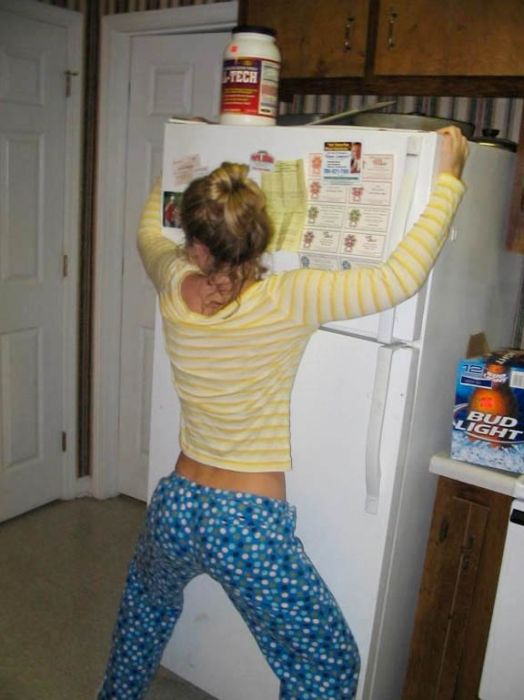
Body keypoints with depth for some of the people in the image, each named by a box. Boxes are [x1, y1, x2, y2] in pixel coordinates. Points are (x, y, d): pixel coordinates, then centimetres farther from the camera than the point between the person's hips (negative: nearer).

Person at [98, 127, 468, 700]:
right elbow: (400, 277, -22)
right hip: (250, 526, -4)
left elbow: (148, 230, 16)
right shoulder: (287, 301, -20)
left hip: (176, 507, 5)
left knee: (147, 601, 39)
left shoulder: (175, 286, -7)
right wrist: (448, 179, -10)